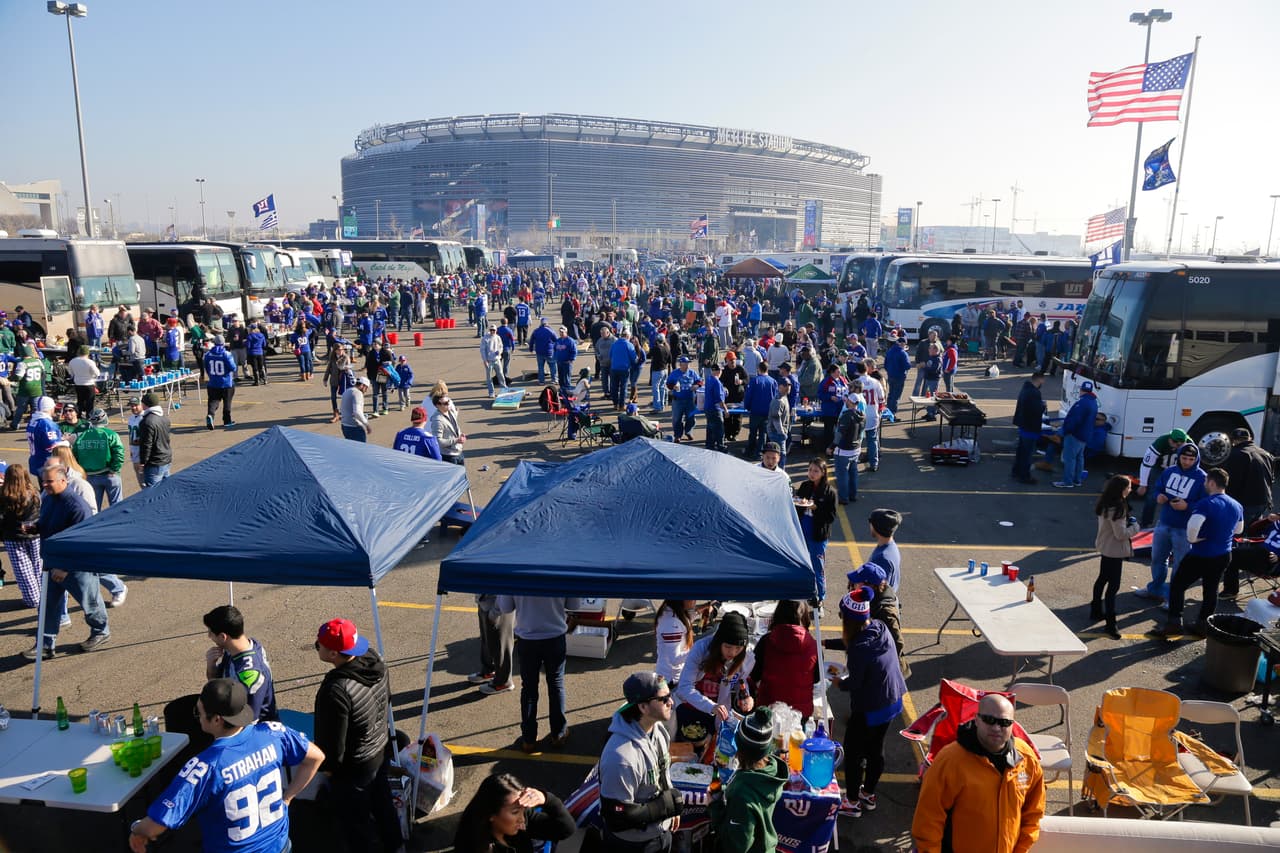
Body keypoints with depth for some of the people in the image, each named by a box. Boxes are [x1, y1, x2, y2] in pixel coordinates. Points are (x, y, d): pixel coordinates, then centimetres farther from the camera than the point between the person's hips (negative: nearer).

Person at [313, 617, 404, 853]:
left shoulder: (336, 690, -38)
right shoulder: (375, 659, -15)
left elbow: (333, 739, -25)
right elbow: (387, 699, 4)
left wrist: (327, 766, -6)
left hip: (352, 767, -8)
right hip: (381, 749, 8)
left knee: (354, 818, 18)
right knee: (381, 801, 30)